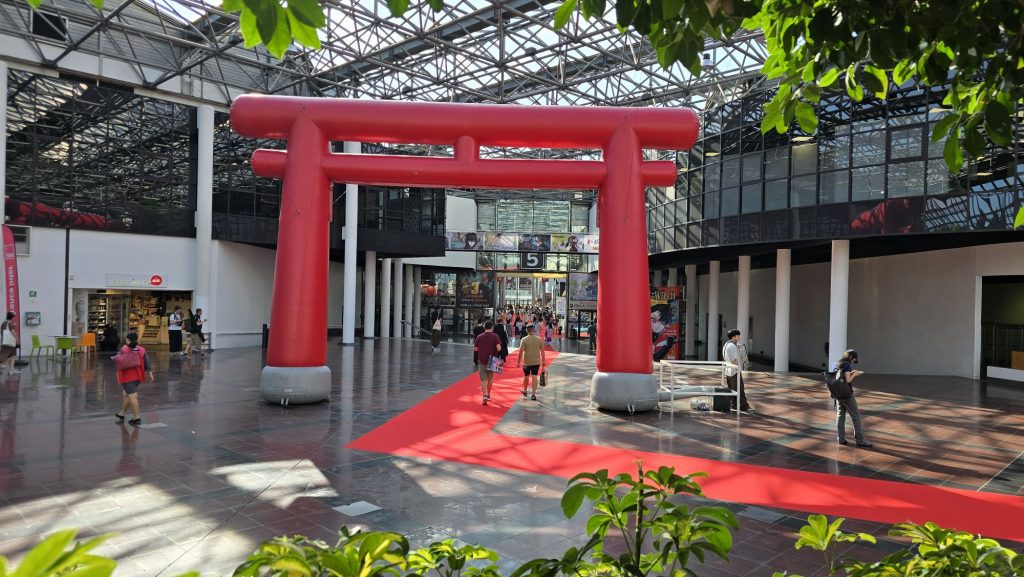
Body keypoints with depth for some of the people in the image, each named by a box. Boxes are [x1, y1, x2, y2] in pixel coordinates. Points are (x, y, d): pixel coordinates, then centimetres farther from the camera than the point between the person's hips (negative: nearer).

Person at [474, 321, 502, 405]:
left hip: (482, 360, 0)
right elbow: (499, 348, -15)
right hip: (492, 360, 0)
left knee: (483, 379, 0)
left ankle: (484, 395, -16)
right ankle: (488, 395, 29)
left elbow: (475, 349, 3)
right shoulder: (495, 336, -7)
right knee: (490, 379, 18)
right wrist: (494, 350, 7)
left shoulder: (479, 337, -1)